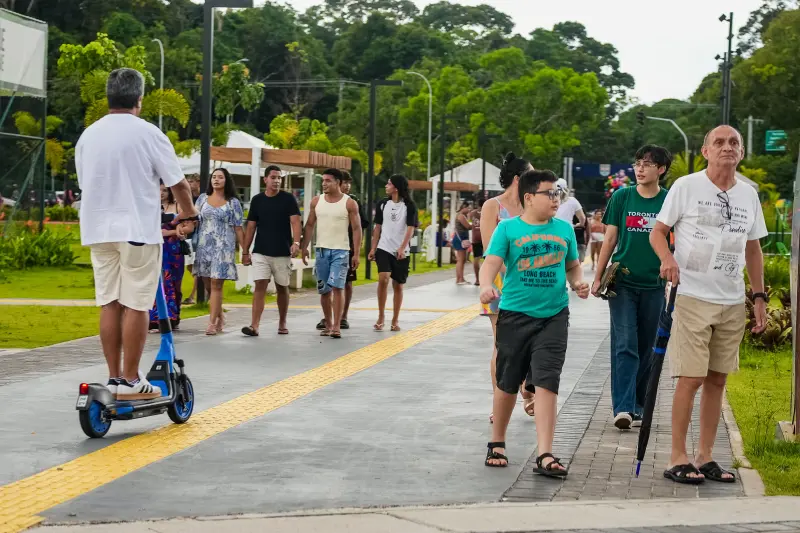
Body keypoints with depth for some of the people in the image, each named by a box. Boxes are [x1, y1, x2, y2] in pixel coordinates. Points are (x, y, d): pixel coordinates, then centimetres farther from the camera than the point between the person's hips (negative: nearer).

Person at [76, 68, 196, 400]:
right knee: (135, 305, -2)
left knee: (109, 304, 8)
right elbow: (177, 183, -5)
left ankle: (114, 378, 9)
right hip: (137, 229, -5)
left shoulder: (88, 135, 7)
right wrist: (188, 213, 14)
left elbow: (85, 183, 16)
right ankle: (130, 382, -1)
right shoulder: (147, 133, -8)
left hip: (99, 230, 5)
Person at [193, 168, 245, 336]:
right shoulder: (203, 199, 11)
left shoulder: (233, 202, 3)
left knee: (216, 284, -10)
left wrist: (245, 250, -1)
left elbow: (238, 228, 2)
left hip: (223, 247, -3)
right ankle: (220, 317, 22)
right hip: (204, 246, 3)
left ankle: (212, 322, -10)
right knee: (207, 285, 5)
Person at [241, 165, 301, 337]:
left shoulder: (288, 199, -1)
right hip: (260, 252, 1)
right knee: (260, 286, -10)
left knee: (282, 288, 10)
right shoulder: (257, 200, 5)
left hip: (283, 252, -1)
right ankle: (254, 325, -17)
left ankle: (282, 324, 25)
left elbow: (295, 221, -10)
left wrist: (296, 242, -28)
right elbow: (251, 227, 9)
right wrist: (245, 251, 5)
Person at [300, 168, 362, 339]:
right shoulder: (316, 201, 7)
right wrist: (304, 247, 2)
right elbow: (309, 225, 12)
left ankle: (337, 326, -13)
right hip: (321, 250, 4)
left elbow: (356, 229, -3)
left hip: (340, 250, -4)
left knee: (337, 287, -14)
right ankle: (328, 325, 20)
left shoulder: (349, 203, -3)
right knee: (324, 290, 8)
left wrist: (356, 254, -8)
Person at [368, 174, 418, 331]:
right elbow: (378, 227, 14)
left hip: (401, 252, -1)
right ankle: (380, 317, -8)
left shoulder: (409, 206, -2)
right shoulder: (383, 204, 8)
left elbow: (410, 229, -8)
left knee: (398, 286, 4)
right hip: (384, 249, 1)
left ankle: (395, 320, 15)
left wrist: (402, 248, -20)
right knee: (383, 278, -18)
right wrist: (373, 248, 7)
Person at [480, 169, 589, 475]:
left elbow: (573, 265, 20)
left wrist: (578, 283, -1)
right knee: (507, 384, 11)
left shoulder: (564, 229, 9)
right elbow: (492, 262, -13)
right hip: (515, 315, -1)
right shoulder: (508, 229, -1)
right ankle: (497, 443, 32)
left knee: (546, 383, -10)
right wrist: (486, 286, -33)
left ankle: (545, 456, -12)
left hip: (554, 316, 2)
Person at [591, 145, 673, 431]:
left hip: (654, 285, 1)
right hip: (623, 282, -1)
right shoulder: (621, 197, 2)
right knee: (624, 345, -10)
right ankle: (622, 408, -15)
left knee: (646, 350, 8)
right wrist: (598, 277, 2)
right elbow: (610, 239, 6)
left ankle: (638, 407, 18)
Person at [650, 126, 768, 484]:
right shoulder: (686, 186, -4)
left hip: (732, 302, 5)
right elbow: (658, 231, -1)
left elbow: (753, 250, 18)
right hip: (692, 297, -5)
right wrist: (667, 258, -22)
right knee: (691, 379, -7)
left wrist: (759, 297, 13)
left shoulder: (749, 195, 10)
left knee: (717, 380, 8)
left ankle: (705, 457, 17)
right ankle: (677, 459, 2)